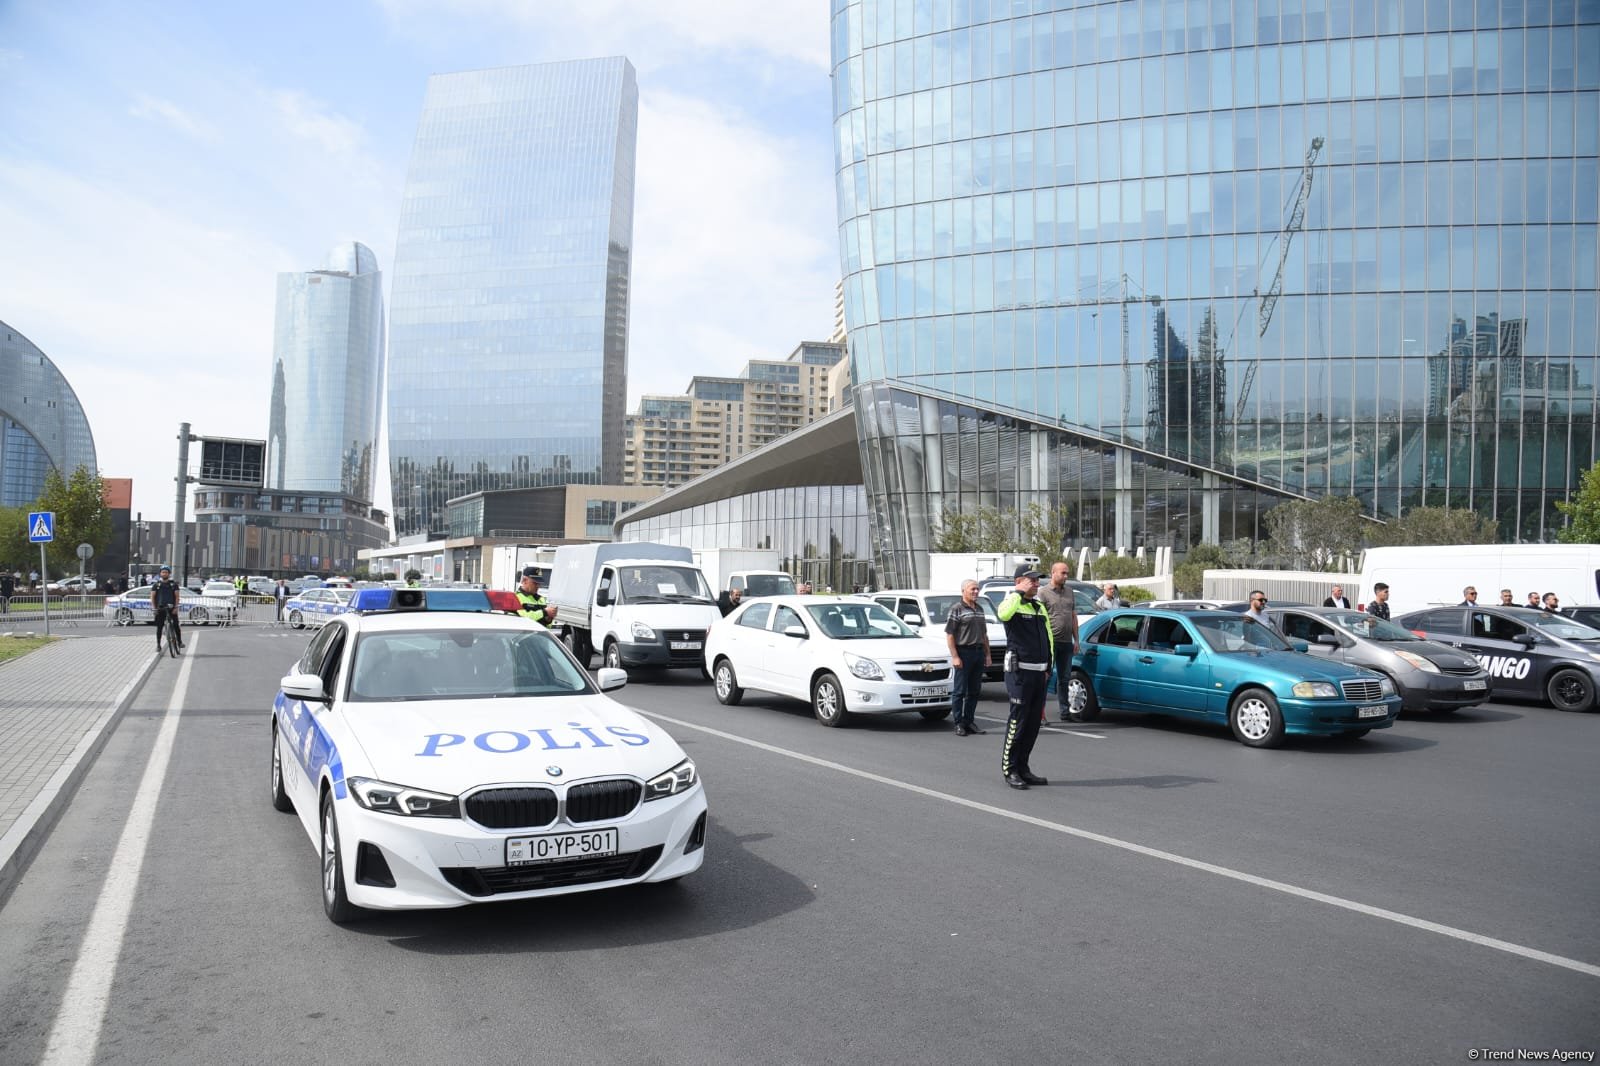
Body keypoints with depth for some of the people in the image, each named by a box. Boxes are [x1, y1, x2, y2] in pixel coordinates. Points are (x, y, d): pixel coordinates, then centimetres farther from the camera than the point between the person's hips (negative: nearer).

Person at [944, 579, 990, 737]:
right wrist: (955, 657, -17)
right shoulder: (957, 609, -5)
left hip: (979, 652, 7)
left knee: (974, 691, 10)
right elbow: (949, 635, -10)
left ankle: (969, 722, 17)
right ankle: (959, 724, 2)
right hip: (963, 652, -7)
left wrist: (987, 655, 15)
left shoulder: (979, 609, 17)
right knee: (959, 691, -2)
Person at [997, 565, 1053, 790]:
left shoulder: (1040, 607, 16)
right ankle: (1009, 769, 3)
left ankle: (1022, 767, 19)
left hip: (1039, 672, 8)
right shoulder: (1012, 603, -8)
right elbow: (1003, 614, -35)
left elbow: (1049, 638, 23)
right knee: (1018, 721, -6)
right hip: (1019, 672, -8)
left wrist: (1048, 667, 17)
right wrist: (1019, 593, -21)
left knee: (1033, 723, 10)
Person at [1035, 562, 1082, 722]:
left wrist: (1076, 639, 13)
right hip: (1050, 641, -6)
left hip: (1066, 642, 6)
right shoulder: (1044, 592, -3)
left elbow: (1074, 617, 18)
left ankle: (1064, 712, 17)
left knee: (1064, 678, 11)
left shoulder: (1069, 592, 15)